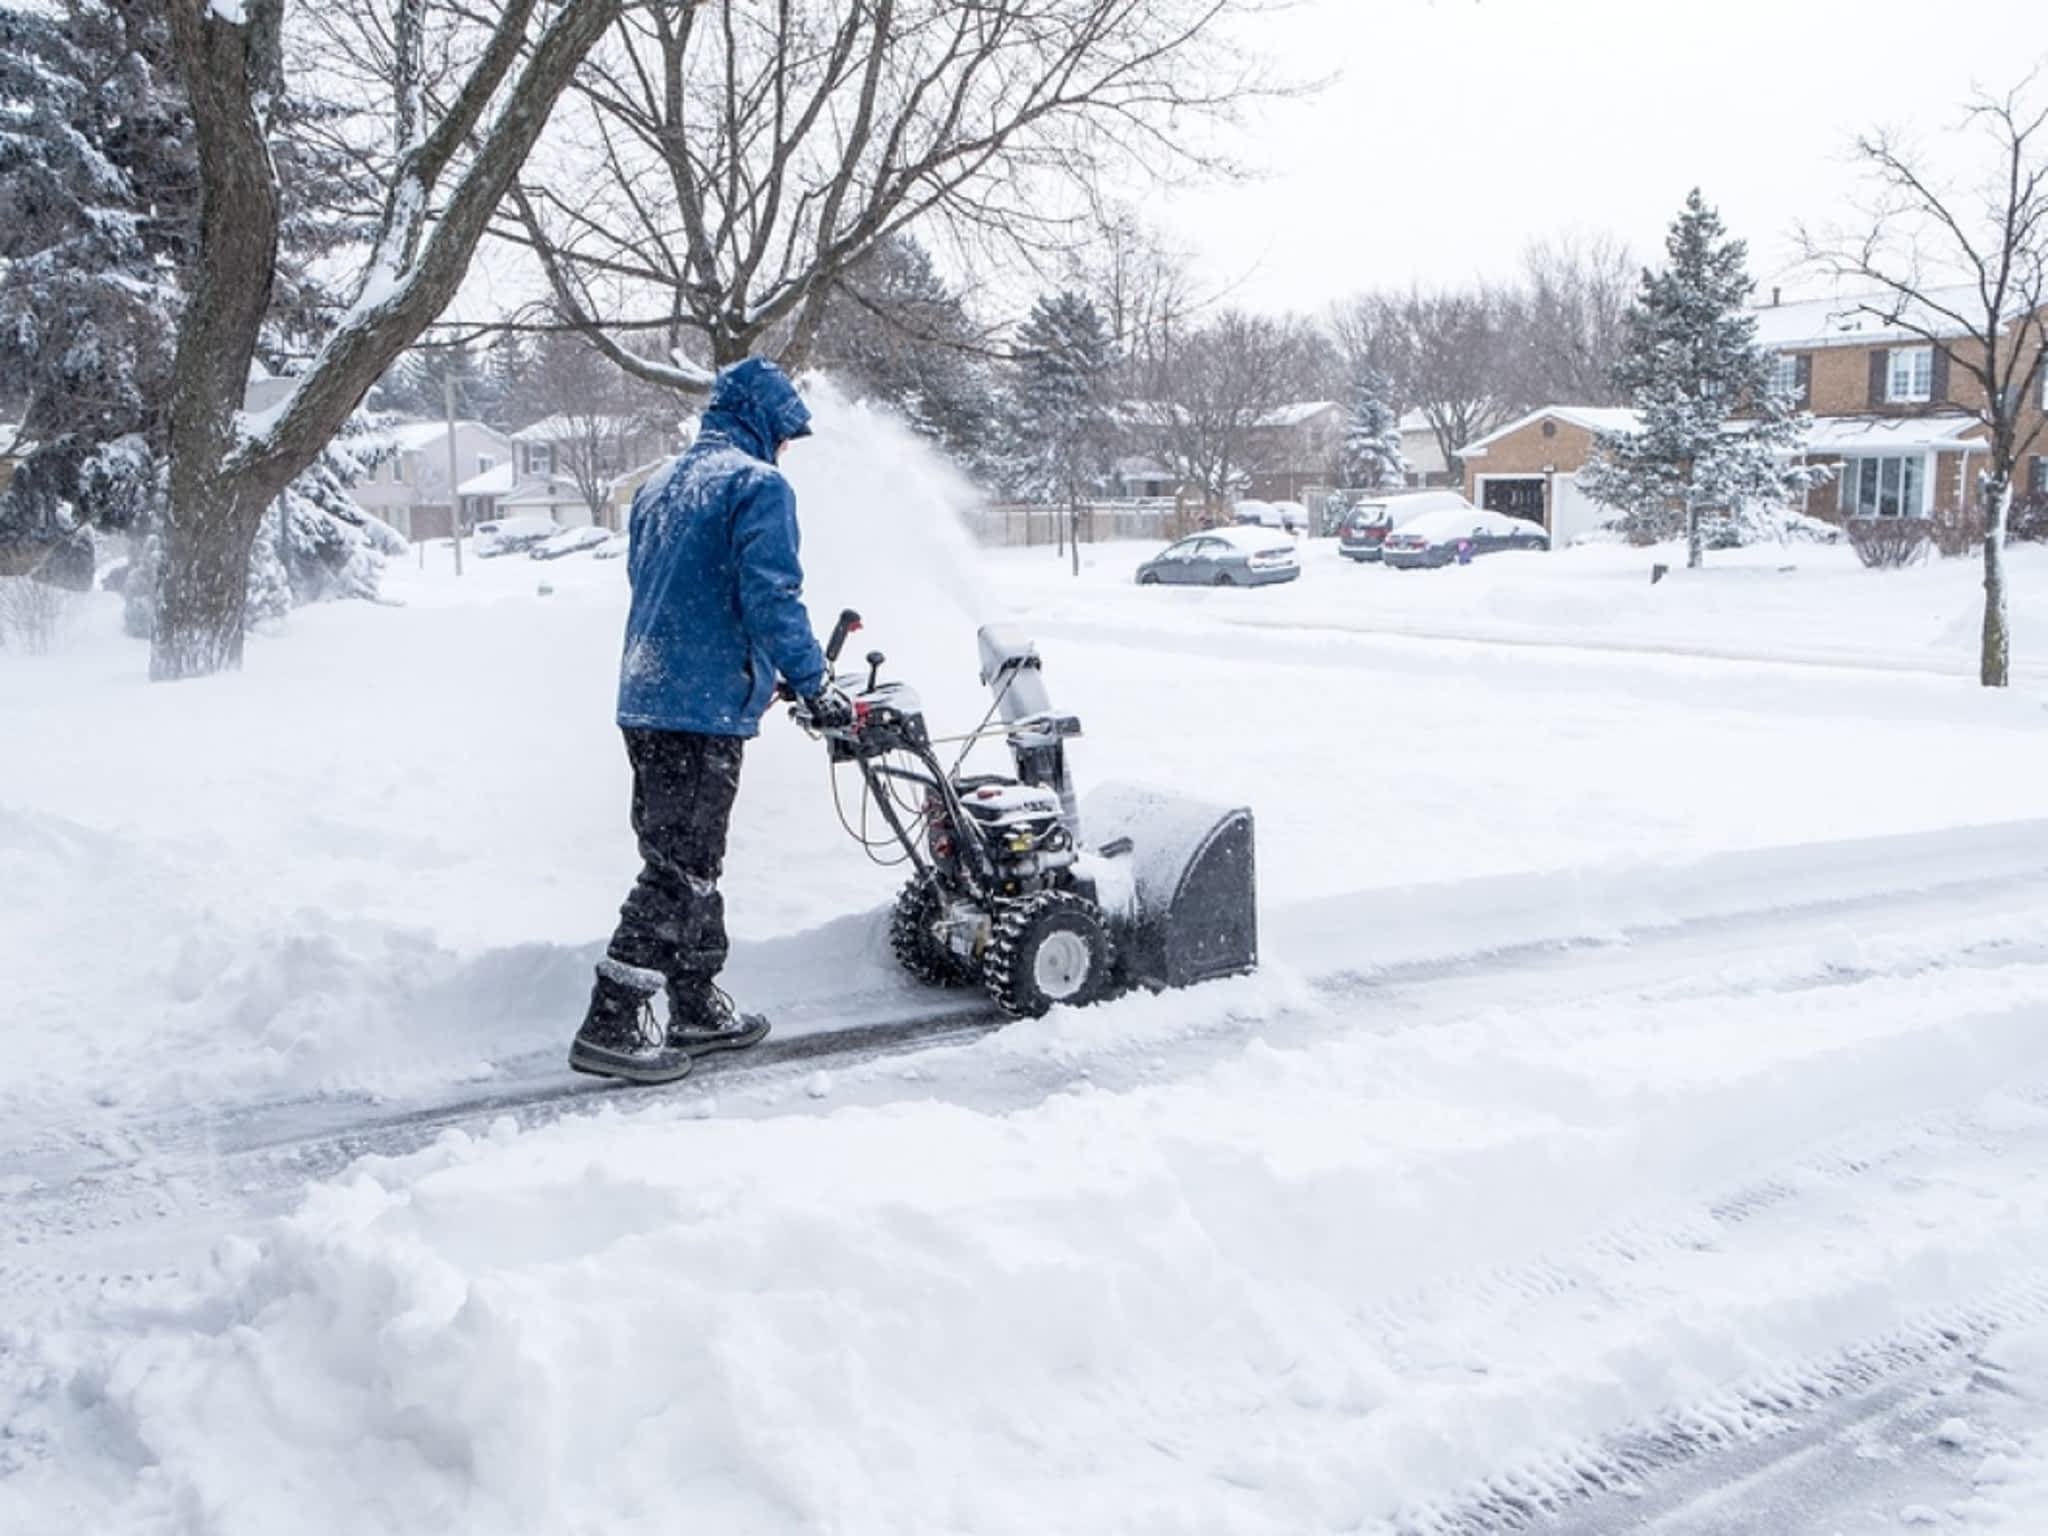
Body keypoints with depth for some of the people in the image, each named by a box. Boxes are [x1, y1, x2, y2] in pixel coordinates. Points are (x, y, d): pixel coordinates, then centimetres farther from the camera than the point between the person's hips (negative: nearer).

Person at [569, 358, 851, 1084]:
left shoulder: (659, 489, 19)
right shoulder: (758, 485, -8)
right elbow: (771, 598, -17)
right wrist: (815, 686, -10)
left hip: (645, 702, 9)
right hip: (706, 708, -9)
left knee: (688, 864, 16)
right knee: (679, 869, -5)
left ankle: (698, 1008, 25)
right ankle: (612, 1025, -5)